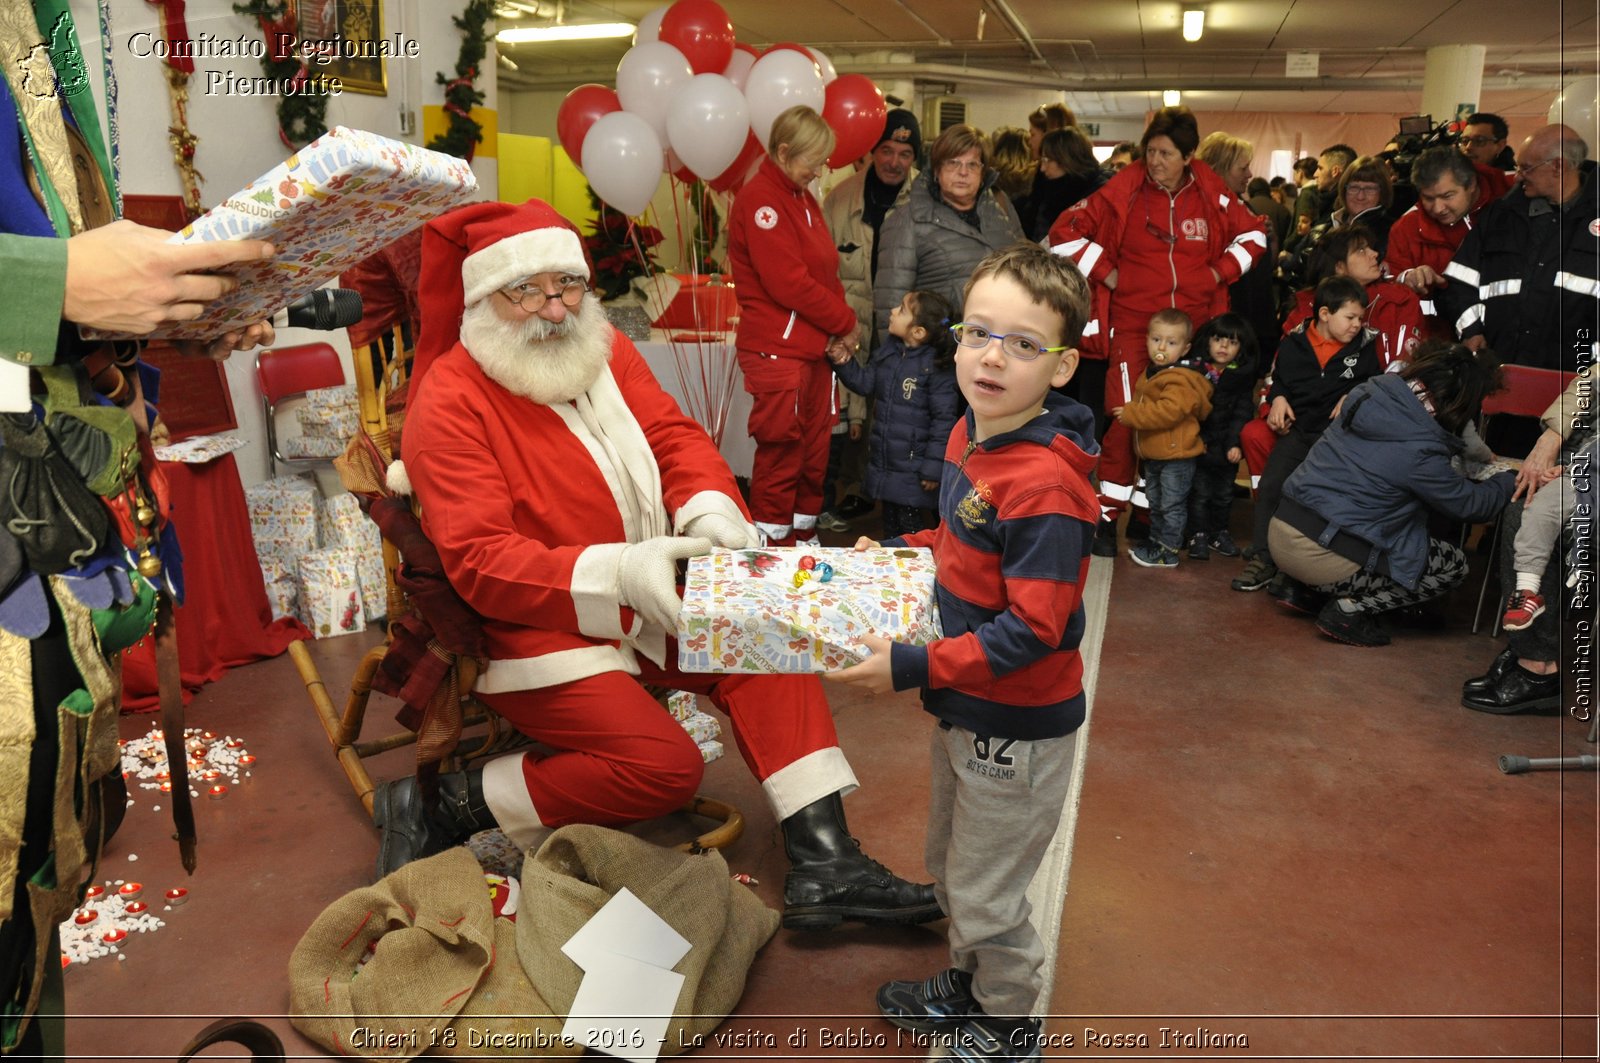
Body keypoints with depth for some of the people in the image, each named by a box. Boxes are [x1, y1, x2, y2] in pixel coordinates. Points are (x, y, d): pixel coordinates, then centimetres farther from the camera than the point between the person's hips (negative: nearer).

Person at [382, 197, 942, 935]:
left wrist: (711, 510, -19)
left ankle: (821, 862, -8)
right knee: (664, 765, -20)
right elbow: (481, 561, -22)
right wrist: (616, 573, -35)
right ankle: (449, 803, -5)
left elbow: (675, 437, 5)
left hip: (644, 604, 7)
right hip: (542, 637, -7)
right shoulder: (451, 399, -15)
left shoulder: (603, 350, 6)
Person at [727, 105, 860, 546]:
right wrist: (845, 322, -9)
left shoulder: (803, 198, 17)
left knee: (814, 451, 13)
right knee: (781, 454, -3)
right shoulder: (760, 199, -13)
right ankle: (771, 546, 8)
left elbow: (826, 271, 17)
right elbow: (788, 283, -19)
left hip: (815, 347, 9)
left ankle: (805, 538, 24)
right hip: (777, 350, -9)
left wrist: (840, 324, 0)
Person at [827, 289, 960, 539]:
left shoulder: (936, 366, -17)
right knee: (890, 525, 20)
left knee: (911, 527, 3)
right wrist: (843, 362, -5)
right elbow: (866, 382, 11)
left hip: (914, 467, -7)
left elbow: (944, 418, -16)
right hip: (884, 462, 7)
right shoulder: (888, 351, 4)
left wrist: (933, 466, -16)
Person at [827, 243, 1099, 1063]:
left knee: (985, 897, 13)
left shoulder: (1046, 485, -30)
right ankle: (968, 985, 53)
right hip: (966, 708, 9)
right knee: (950, 869, 27)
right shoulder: (970, 431, -1)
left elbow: (1031, 631, -30)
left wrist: (914, 668, -30)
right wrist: (895, 552, 6)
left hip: (1017, 726, -9)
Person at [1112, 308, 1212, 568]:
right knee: (1156, 504, 22)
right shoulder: (1149, 374, 10)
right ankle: (1156, 540, 36)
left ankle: (1168, 551, 10)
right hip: (1153, 454, 10)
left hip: (1176, 455, -10)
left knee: (1172, 505, 1)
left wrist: (1131, 414, -28)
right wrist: (1131, 412, 9)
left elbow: (1169, 411, -32)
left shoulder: (1180, 380, -21)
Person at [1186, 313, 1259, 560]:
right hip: (1199, 444, -2)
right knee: (1199, 492, 2)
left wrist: (1235, 443, -12)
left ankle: (1220, 532, 29)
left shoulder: (1243, 375, -1)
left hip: (1227, 447, 2)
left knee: (1224, 493, 14)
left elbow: (1242, 412, -3)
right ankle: (1198, 535, 12)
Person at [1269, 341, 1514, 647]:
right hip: (1321, 558, -7)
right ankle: (1350, 610, 1)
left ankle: (1302, 587, 18)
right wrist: (1511, 478, 19)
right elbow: (1471, 505, 0)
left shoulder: (1371, 393, 2)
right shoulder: (1420, 450, -17)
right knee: (1454, 564, 9)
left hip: (1281, 530, 7)